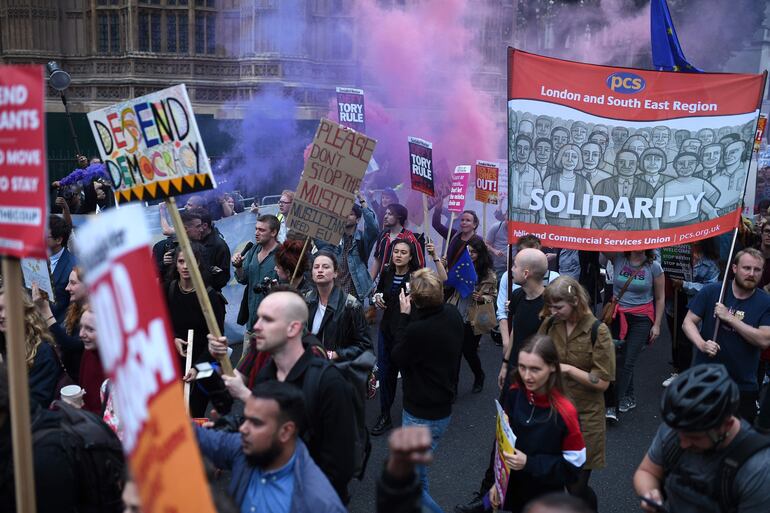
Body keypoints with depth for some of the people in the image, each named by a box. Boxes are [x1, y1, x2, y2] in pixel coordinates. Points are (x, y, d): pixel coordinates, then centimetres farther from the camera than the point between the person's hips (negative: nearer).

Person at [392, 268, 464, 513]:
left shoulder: (417, 330, -32)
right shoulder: (452, 314, -7)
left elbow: (398, 357, -13)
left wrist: (404, 315, -11)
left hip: (423, 416, -9)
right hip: (442, 405, 10)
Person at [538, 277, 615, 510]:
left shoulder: (598, 331, -14)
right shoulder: (549, 324, -1)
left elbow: (602, 382, -13)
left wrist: (568, 369, -20)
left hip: (584, 417, -4)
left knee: (577, 487, 4)